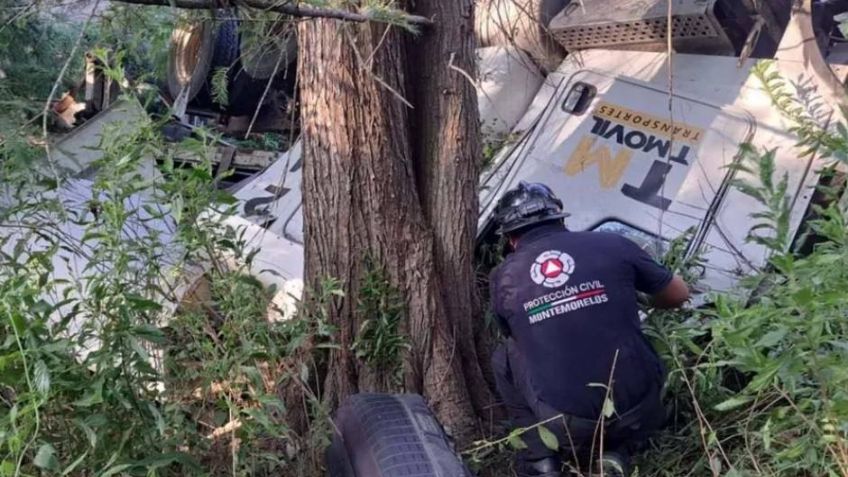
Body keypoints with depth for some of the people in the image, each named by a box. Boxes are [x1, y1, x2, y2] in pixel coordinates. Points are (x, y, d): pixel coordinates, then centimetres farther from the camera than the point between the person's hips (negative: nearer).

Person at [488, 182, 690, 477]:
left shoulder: (503, 278, 3)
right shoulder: (613, 245, 2)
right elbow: (679, 295, 17)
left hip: (566, 427, 0)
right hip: (639, 417, 1)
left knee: (504, 359, 22)